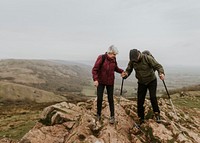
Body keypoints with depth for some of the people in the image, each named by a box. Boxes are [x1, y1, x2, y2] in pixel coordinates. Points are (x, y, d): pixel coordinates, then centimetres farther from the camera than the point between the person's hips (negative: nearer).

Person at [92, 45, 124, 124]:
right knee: (99, 98, 0)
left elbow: (116, 68, 13)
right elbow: (94, 69, -18)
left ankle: (112, 116, 18)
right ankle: (98, 114, 24)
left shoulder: (113, 59, -4)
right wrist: (95, 79, -29)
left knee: (110, 99, 6)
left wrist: (122, 71, -4)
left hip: (110, 82, 3)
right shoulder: (101, 58, -18)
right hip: (101, 82, -3)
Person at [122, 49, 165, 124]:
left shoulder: (148, 58, -22)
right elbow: (128, 70, -7)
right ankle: (141, 118, 17)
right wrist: (126, 74, -31)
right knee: (140, 100, 0)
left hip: (151, 81, -3)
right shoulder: (132, 61, -11)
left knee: (153, 97, -16)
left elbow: (158, 66, -23)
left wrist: (161, 73, -44)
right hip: (141, 83, 3)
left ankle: (157, 114, 10)